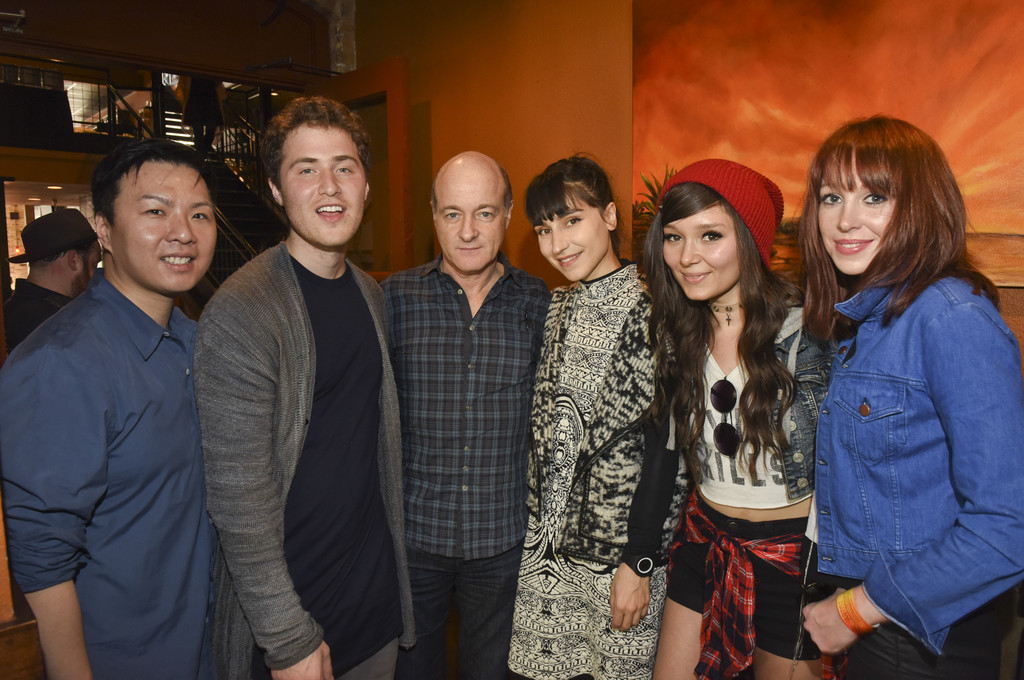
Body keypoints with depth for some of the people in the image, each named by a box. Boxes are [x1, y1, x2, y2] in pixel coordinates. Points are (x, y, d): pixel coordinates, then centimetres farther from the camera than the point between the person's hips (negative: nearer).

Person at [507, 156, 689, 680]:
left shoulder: (649, 313, -13)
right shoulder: (555, 308, 7)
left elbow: (664, 451, -14)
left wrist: (639, 563, -14)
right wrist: (536, 529, 8)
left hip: (621, 554, -5)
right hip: (546, 544, 6)